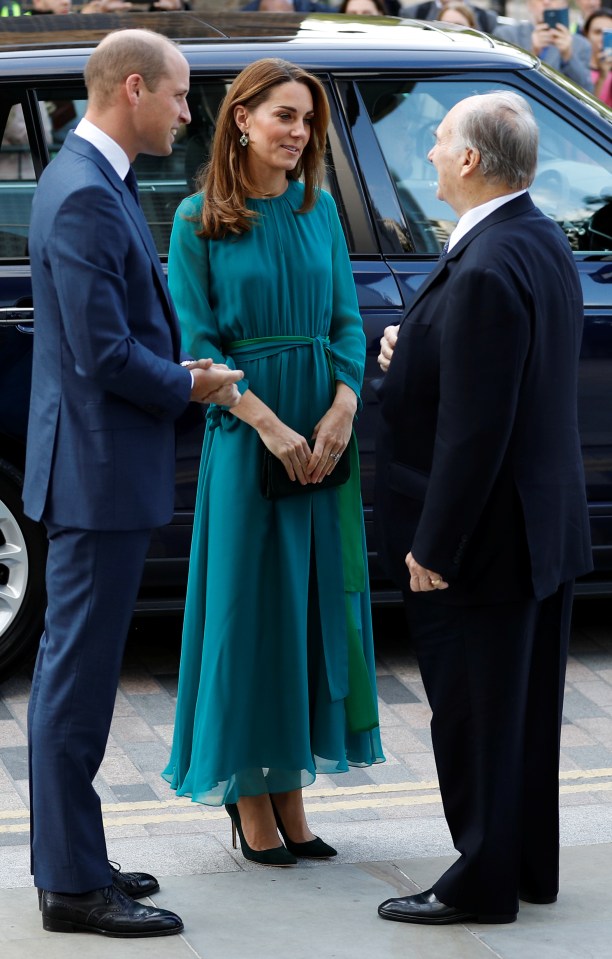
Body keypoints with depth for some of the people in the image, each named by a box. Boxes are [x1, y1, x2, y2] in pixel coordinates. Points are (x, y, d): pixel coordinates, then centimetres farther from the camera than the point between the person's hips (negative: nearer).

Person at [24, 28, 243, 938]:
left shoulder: (94, 181, 12)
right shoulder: (85, 196, -20)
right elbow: (105, 354, -24)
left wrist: (180, 372, 6)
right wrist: (189, 386, -8)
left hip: (98, 465, 11)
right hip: (98, 468, -11)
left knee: (74, 670, 16)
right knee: (79, 674, -4)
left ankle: (69, 859, 26)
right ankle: (74, 885, 3)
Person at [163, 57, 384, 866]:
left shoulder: (319, 209, 9)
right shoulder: (198, 220, -4)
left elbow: (347, 319, 8)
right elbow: (195, 341, -7)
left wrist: (341, 411, -8)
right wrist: (269, 422, -16)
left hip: (323, 434, 4)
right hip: (245, 435, -4)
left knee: (312, 604, 6)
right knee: (248, 606, 0)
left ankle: (291, 792, 15)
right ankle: (250, 799, 10)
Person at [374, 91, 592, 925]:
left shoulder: (485, 272, -25)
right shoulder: (543, 242, 5)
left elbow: (475, 429, -26)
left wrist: (435, 547, -20)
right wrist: (415, 355, 7)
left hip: (486, 537, -10)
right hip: (545, 524, 10)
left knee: (474, 711, 3)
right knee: (525, 706, 18)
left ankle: (483, 882, 14)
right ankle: (532, 867, 29)